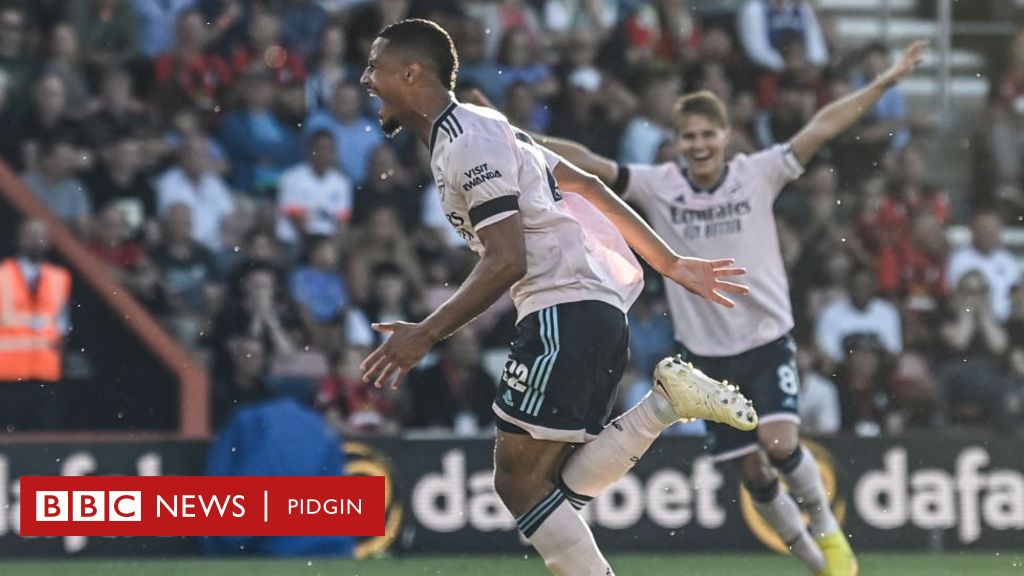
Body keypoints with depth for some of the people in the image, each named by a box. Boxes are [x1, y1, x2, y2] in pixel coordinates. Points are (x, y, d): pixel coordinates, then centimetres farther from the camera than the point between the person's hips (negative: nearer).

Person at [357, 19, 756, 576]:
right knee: (550, 484, 6)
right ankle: (668, 400, 0)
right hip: (598, 309, 10)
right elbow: (589, 187, 24)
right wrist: (672, 264, 26)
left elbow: (508, 261, -19)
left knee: (519, 480, -8)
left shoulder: (468, 143, -11)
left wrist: (426, 335, -19)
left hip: (564, 312, -10)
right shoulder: (484, 129, 21)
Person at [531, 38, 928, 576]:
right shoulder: (657, 186, -5)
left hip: (767, 339, -2)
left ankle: (826, 528, 6)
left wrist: (885, 81, -16)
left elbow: (822, 127, -11)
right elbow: (590, 164, -11)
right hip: (707, 351, 2)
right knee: (753, 473, 4)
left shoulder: (757, 174, -7)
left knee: (780, 443, -21)